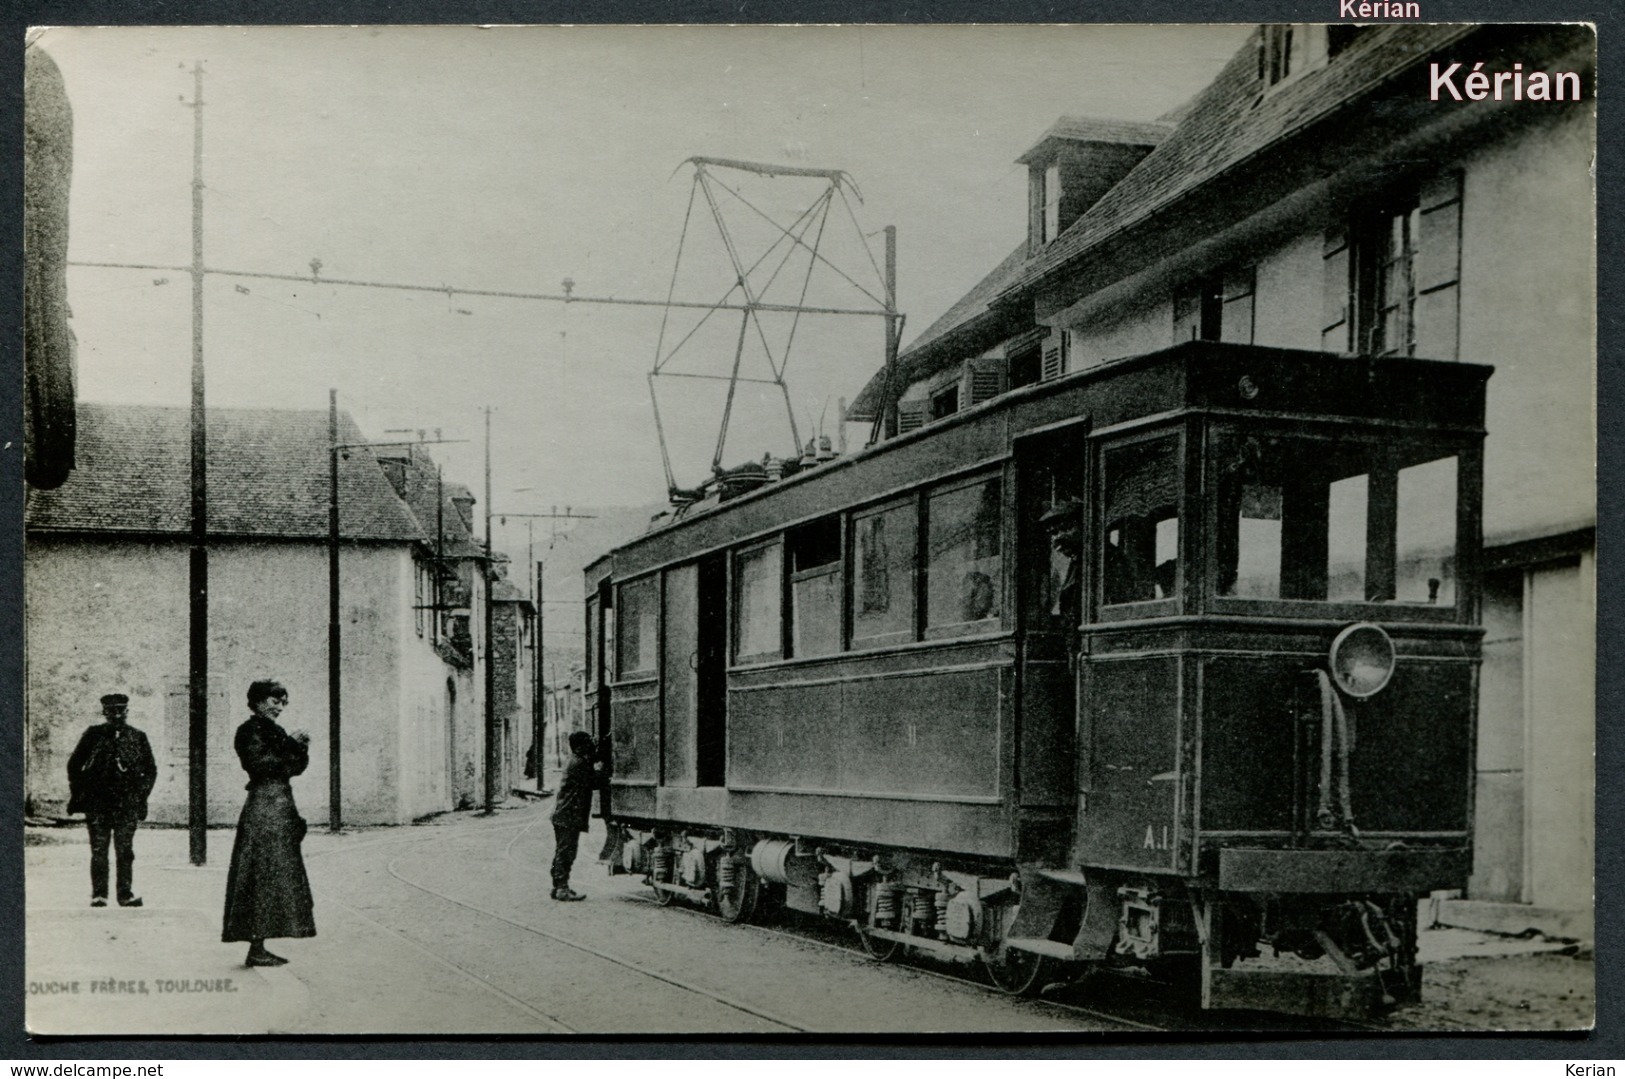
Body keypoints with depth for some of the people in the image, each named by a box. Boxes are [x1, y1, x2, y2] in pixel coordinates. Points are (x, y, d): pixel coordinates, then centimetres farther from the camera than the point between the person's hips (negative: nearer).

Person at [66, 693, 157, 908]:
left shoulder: (137, 738, 6)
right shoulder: (93, 735, 4)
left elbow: (151, 769, 14)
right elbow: (74, 765, 11)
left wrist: (140, 794, 6)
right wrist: (78, 793, 6)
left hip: (127, 805, 0)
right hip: (97, 803, 0)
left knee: (125, 851, 0)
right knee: (99, 851, 0)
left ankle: (126, 893, 5)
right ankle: (98, 894, 4)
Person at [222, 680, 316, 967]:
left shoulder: (273, 731, 20)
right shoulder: (251, 730, -7)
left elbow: (296, 767, 15)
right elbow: (257, 762, -21)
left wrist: (300, 747, -3)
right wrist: (288, 745, -17)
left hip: (280, 808, 10)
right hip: (264, 807, -10)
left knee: (272, 877, 9)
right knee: (264, 877, -9)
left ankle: (259, 947, 12)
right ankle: (256, 950, -8)